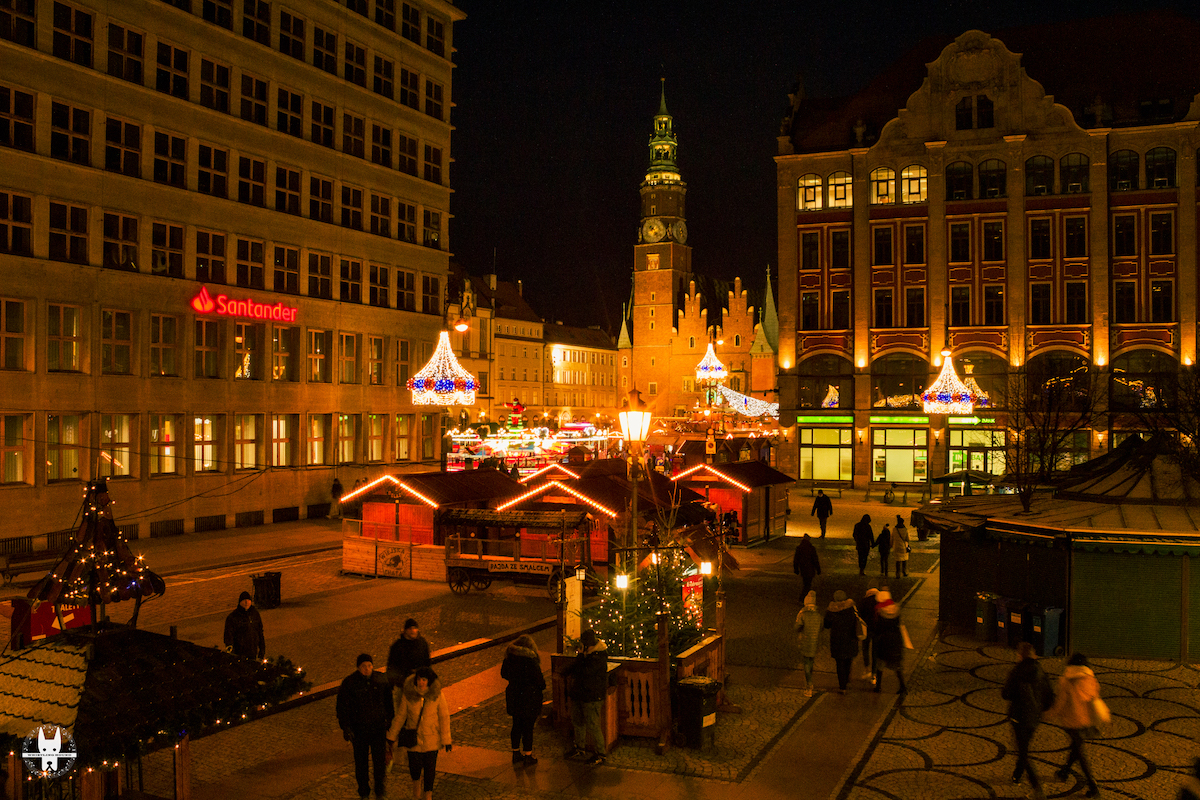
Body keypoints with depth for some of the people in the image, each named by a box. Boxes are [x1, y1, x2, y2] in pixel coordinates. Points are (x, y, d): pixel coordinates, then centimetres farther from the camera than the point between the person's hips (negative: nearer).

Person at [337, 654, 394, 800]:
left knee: (380, 760, -4)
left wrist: (391, 721, 14)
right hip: (359, 729, -1)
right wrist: (346, 728, -11)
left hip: (379, 727, 1)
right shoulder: (349, 683, -10)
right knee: (361, 761, 11)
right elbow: (342, 707, -6)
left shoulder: (380, 681, -2)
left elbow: (388, 702, 11)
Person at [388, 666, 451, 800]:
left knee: (430, 768, 6)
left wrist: (446, 740, -7)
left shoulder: (438, 694, -14)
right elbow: (401, 716, -1)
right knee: (415, 767, 7)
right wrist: (392, 736, 4)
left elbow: (444, 717, -7)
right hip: (414, 737, 1)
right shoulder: (408, 694, -12)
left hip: (431, 739, -1)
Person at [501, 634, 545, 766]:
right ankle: (528, 757, 15)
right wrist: (542, 685, 5)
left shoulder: (509, 657, -2)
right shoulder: (531, 660, -20)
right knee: (528, 728, 6)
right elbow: (539, 679, -17)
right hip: (529, 699, -5)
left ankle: (516, 754, 29)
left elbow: (504, 673, 12)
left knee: (516, 725, 19)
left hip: (513, 695, 6)